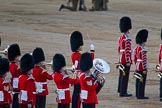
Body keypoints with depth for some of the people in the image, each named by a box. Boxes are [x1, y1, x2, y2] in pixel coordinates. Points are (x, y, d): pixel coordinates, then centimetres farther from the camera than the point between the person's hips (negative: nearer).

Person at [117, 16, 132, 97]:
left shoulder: (121, 38, 11)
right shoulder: (127, 39, -18)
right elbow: (127, 51, -21)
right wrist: (128, 61, -20)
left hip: (121, 59, 9)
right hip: (126, 60, -9)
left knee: (121, 75, 20)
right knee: (125, 76, -5)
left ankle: (120, 89, 31)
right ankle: (123, 92, -4)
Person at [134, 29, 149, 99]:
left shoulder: (136, 49, 8)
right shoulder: (143, 50, -19)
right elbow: (144, 60, -21)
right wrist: (145, 69, -18)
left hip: (138, 67, 9)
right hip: (142, 68, -9)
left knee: (138, 81, 14)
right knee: (142, 82, -4)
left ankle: (138, 94, 19)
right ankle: (141, 95, -1)